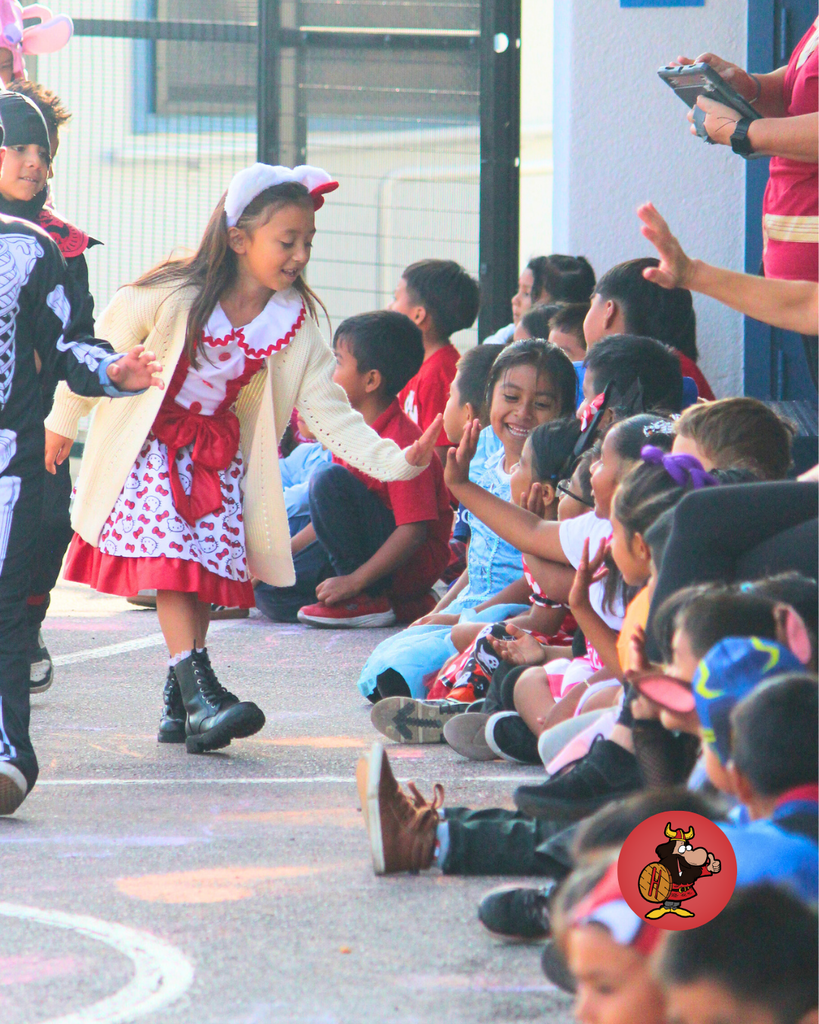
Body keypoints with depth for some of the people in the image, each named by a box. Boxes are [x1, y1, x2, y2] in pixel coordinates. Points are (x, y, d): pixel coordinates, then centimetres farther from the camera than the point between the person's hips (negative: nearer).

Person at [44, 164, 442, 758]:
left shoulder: (296, 325, -11)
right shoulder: (173, 297, -21)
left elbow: (330, 414, -12)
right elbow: (103, 347, -6)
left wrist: (399, 461, -26)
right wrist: (64, 423, 5)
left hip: (220, 452, 4)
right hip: (150, 444, -4)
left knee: (208, 566, -1)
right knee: (173, 555, -20)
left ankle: (178, 708, 11)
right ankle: (200, 691, -29)